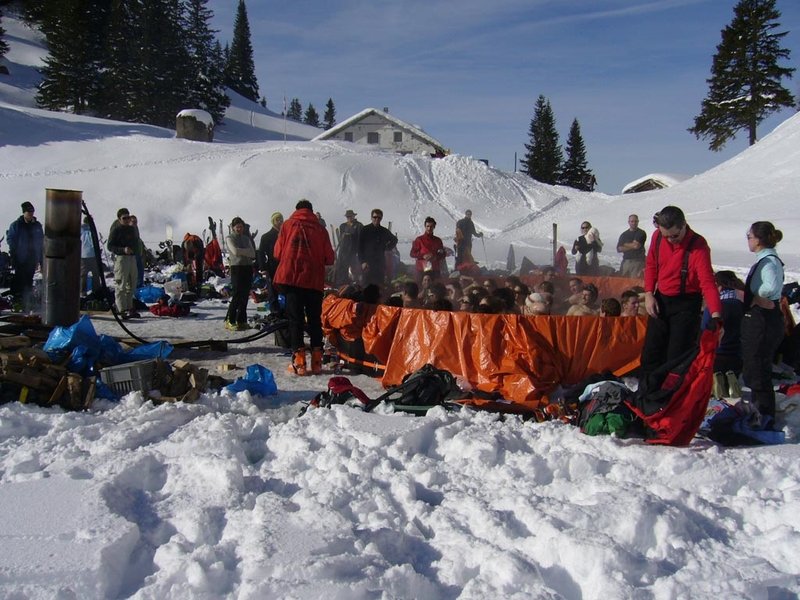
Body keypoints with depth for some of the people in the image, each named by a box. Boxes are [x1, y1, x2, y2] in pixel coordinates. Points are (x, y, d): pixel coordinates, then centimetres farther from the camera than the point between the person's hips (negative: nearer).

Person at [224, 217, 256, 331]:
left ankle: (241, 321, 10)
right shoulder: (229, 238, 3)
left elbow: (253, 254, 5)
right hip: (236, 267, -5)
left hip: (248, 267, 5)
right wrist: (247, 251, -2)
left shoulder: (246, 238, 18)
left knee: (245, 296, 5)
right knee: (237, 295, -11)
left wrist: (241, 251, -8)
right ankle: (230, 321, -5)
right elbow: (235, 251, -15)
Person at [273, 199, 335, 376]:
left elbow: (278, 252, 4)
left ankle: (299, 361, -6)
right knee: (315, 319, 11)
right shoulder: (320, 228, 7)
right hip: (314, 280, 1)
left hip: (291, 277, -1)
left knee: (295, 318, 2)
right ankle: (316, 361, 8)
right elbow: (329, 258, 5)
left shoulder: (288, 225, 5)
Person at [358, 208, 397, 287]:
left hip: (381, 263, 3)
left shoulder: (384, 231, 10)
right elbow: (360, 247, -2)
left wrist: (387, 248, 12)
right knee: (367, 286, -7)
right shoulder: (365, 230, 1)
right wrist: (363, 262, -10)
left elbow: (394, 240, 30)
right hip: (368, 262, -3)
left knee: (380, 286, 1)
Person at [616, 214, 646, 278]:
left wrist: (625, 245, 6)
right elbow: (619, 249, 6)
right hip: (625, 261, 4)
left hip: (637, 261, -4)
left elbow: (636, 245, -10)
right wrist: (632, 246, -5)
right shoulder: (624, 234, 16)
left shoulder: (641, 233, 3)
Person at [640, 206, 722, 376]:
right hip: (660, 300, 6)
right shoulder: (657, 237, -5)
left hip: (686, 304, -5)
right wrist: (648, 293, -2)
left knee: (677, 357, -5)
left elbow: (707, 282, -28)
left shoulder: (698, 245, -22)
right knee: (651, 353, 13)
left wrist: (715, 314, -40)